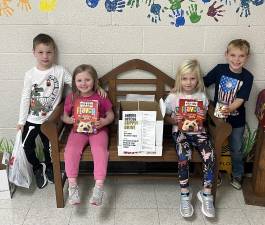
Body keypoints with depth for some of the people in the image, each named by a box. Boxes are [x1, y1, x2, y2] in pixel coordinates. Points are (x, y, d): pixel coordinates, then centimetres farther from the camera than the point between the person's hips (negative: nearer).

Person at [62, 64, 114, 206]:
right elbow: (64, 115, 13)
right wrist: (69, 120, -11)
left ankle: (99, 187, -29)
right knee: (70, 150, -26)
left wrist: (104, 122, -17)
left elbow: (111, 115, 5)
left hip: (98, 130, -2)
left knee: (100, 150, -30)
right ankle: (72, 186, -19)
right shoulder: (71, 98, 4)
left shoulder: (101, 97, -1)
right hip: (78, 130, 2)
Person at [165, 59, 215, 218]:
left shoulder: (202, 96, 6)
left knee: (210, 155, -24)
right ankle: (185, 194, -12)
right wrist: (174, 120, -13)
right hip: (180, 131, -2)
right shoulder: (173, 97, 0)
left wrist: (203, 116, -10)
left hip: (198, 131, 2)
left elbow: (204, 118, 14)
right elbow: (166, 118, 9)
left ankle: (206, 193, -7)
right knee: (184, 156, -30)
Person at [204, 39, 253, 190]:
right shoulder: (220, 69, -11)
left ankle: (237, 175, 40)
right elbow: (202, 82, -3)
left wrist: (229, 109, -40)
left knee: (237, 149, 16)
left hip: (237, 120, 0)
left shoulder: (247, 77, -12)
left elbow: (240, 99, -20)